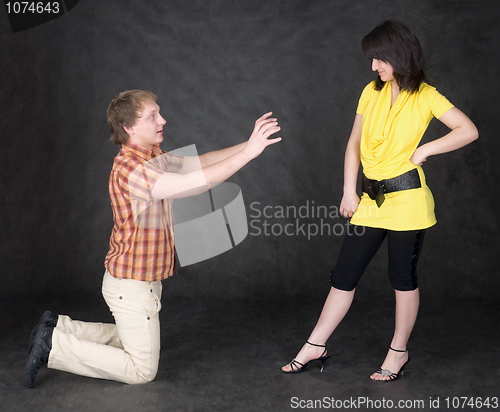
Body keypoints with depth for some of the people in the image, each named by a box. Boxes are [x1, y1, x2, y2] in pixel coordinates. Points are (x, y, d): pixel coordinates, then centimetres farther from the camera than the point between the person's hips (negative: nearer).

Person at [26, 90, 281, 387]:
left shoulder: (154, 159, 4)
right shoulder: (130, 168, -28)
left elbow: (201, 162, 6)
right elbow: (193, 183, -36)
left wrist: (248, 145, -5)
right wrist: (249, 153, -34)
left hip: (144, 281, 10)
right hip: (132, 286, -10)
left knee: (132, 338, 29)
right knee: (142, 371, 2)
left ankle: (59, 327, 25)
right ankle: (53, 346, 4)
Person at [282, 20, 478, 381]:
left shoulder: (425, 96, -4)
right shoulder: (372, 92, 9)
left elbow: (469, 131, -8)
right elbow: (354, 144, 10)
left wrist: (424, 150, -11)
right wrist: (349, 191, 3)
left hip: (407, 199, -5)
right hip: (371, 199, 5)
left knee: (403, 277, 6)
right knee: (344, 274, 8)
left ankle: (399, 351, 23)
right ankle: (315, 347, 18)